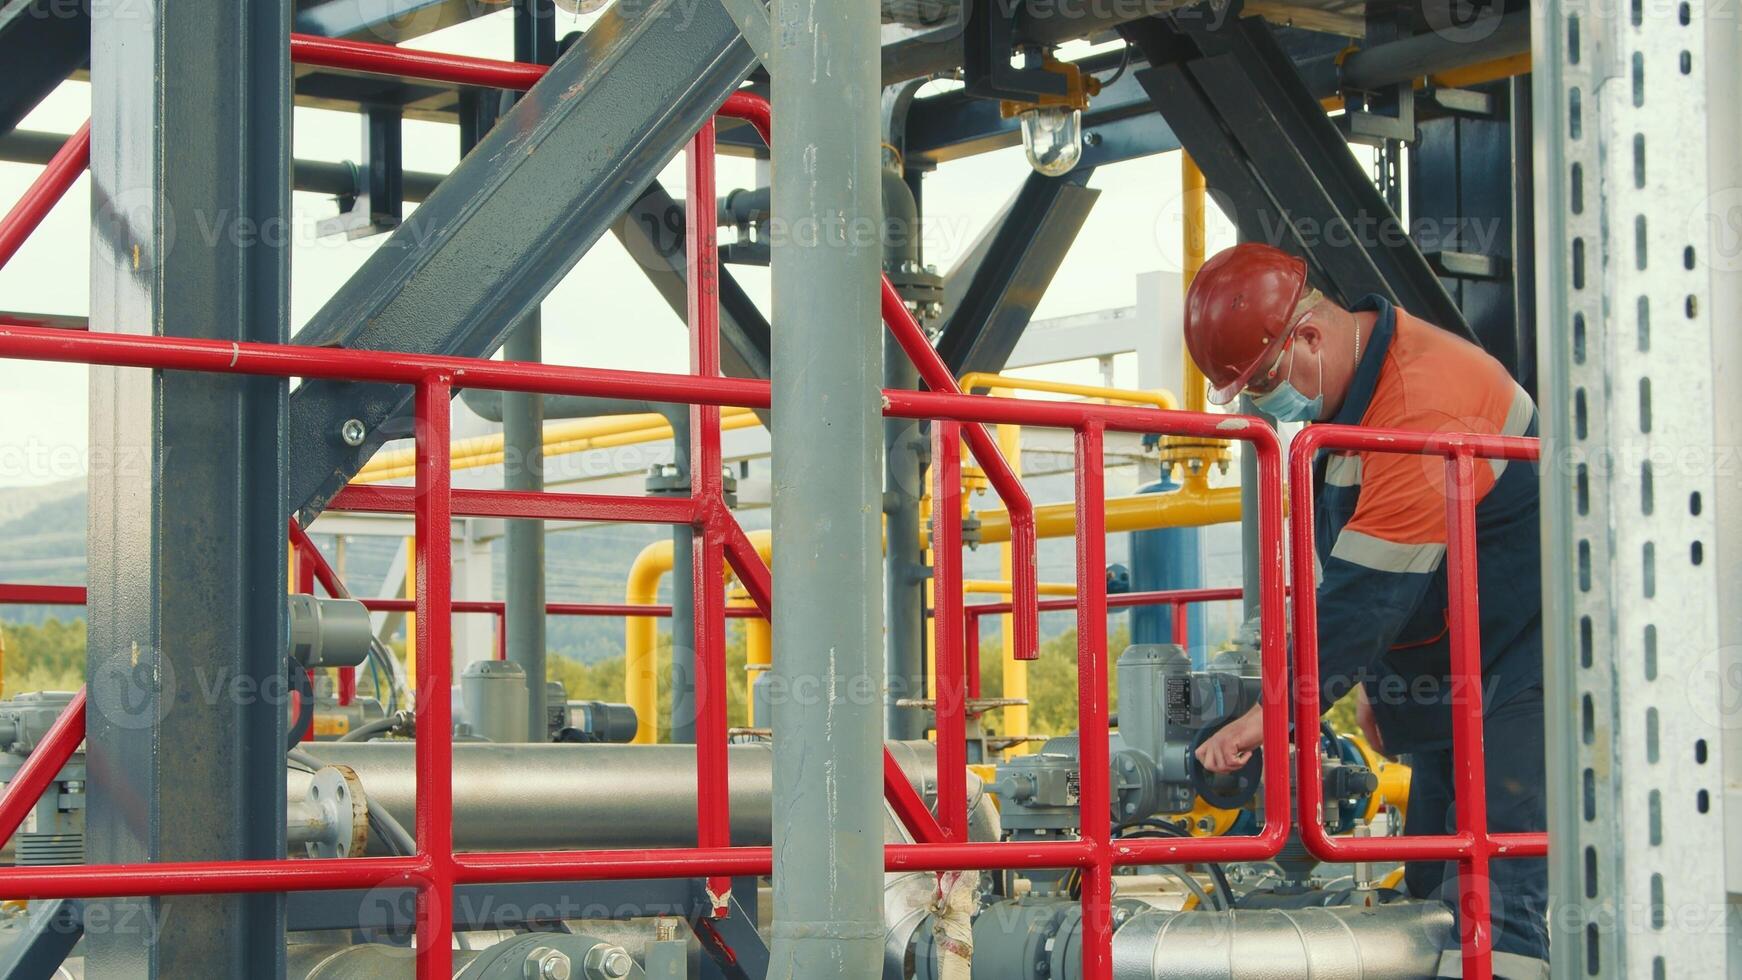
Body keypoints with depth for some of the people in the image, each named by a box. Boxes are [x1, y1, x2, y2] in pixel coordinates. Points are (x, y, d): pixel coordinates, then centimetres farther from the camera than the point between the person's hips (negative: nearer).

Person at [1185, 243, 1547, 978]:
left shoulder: (1424, 404, -27)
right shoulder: (1350, 389, 8)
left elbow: (1369, 593, -28)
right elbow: (1359, 580, 19)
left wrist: (1272, 714, -24)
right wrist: (1373, 681, 16)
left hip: (1526, 679, -10)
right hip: (1457, 684, 10)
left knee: (1495, 897, -19)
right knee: (1433, 887, 9)